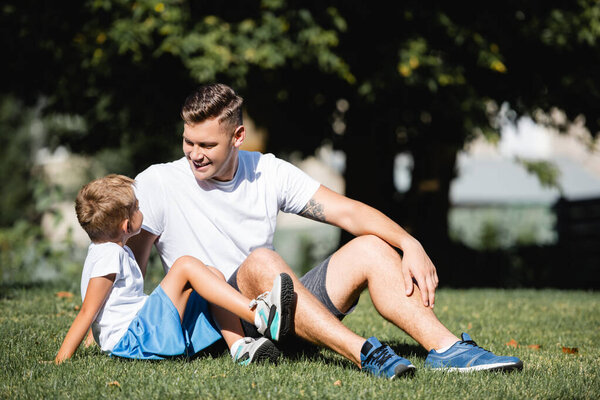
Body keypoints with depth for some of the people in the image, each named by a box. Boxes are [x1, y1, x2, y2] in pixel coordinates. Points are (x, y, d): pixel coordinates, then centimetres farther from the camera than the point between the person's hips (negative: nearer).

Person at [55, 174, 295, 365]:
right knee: (185, 265, -21)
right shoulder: (109, 255, -12)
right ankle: (259, 315, -32)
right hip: (130, 340, -11)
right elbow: (87, 312, -15)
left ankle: (240, 348, -15)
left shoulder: (116, 251, 20)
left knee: (213, 275, 4)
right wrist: (61, 360, -17)